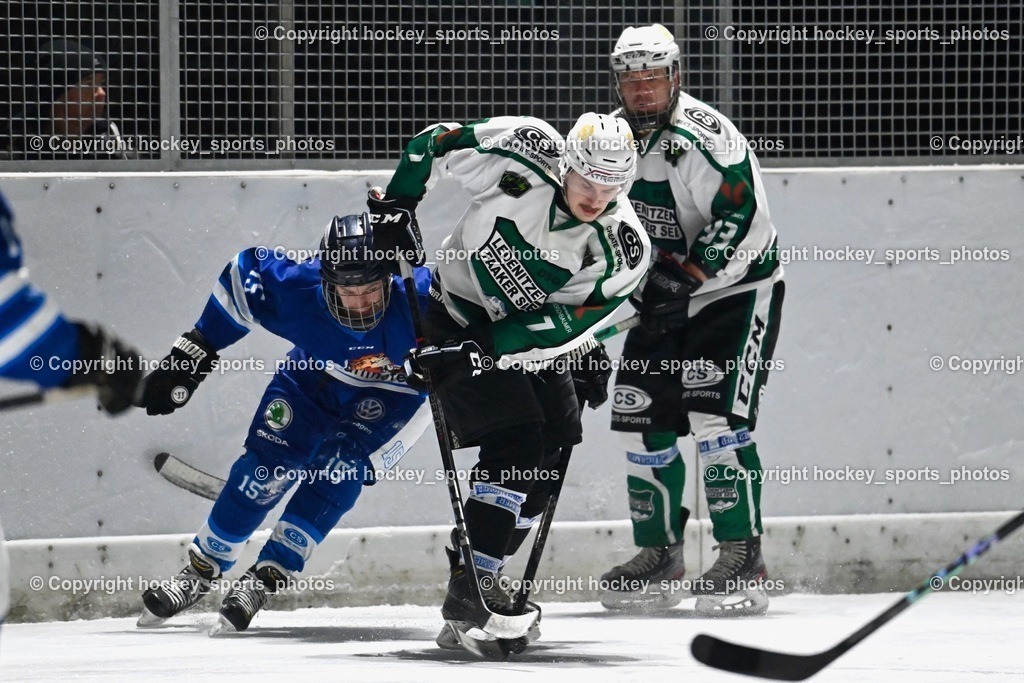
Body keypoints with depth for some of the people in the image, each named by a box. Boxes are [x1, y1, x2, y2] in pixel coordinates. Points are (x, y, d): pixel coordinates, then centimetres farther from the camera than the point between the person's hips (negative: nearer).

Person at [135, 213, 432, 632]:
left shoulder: (416, 298, -41)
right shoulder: (296, 292, -33)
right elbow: (248, 269, -13)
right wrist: (193, 353, -9)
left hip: (395, 391, -2)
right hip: (316, 377, 2)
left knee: (337, 471, -21)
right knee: (263, 468, -5)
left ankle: (267, 579, -9)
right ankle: (202, 570, 15)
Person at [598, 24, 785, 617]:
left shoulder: (706, 138, -21)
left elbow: (745, 222, -27)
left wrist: (687, 276, -31)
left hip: (735, 293, -7)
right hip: (660, 301, 7)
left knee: (717, 418, -19)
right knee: (642, 423, 3)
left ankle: (743, 559, -16)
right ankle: (661, 555, 16)